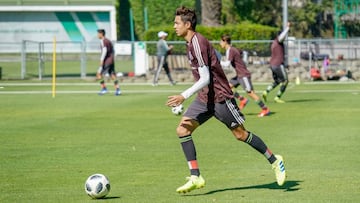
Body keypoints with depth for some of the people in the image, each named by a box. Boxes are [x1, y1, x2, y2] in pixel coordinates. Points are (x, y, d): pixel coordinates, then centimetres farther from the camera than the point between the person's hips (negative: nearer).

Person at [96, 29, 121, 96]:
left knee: (99, 74, -3)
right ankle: (117, 89, -3)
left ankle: (104, 88, -8)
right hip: (112, 60, 9)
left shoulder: (103, 41, -9)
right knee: (113, 75, 6)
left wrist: (101, 60, -21)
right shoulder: (108, 41, 19)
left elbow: (104, 50, -20)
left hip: (106, 61, -9)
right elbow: (112, 51, 23)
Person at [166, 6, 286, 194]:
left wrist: (184, 97, -29)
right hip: (205, 98, 9)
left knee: (240, 134, 3)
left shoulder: (198, 44, -21)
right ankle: (195, 177, -7)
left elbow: (205, 79, -25)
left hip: (219, 96, -9)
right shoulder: (191, 43, 9)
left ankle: (274, 161, 22)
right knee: (182, 129, -6)